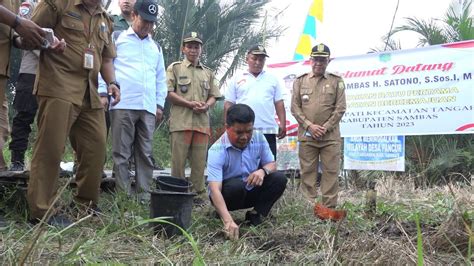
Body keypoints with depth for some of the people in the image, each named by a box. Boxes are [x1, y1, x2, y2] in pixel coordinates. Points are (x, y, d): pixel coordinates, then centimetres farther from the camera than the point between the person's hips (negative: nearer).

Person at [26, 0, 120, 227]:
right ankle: (41, 212, -2)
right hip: (58, 87, -6)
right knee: (50, 148, -8)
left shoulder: (105, 20, 22)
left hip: (90, 93, 7)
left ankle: (87, 204, 19)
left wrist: (112, 82, 9)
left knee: (96, 146, 5)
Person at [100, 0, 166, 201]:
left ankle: (144, 194, 9)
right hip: (123, 105, -4)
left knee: (145, 154, 4)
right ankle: (124, 195, 2)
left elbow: (161, 78, 22)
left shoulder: (156, 47, 21)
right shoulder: (117, 39, 8)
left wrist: (160, 104, 14)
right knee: (122, 153, -2)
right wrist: (103, 92, -7)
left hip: (148, 108, 4)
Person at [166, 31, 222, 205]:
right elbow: (168, 93, -1)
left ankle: (198, 194, 12)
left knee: (199, 161, 4)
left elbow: (213, 95, 18)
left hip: (202, 122, 3)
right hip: (181, 121, -3)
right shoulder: (175, 68, 8)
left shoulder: (208, 72, 20)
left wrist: (206, 105, -4)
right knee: (178, 160, -2)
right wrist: (189, 103, -11)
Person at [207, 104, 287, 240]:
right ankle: (221, 216, -7)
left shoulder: (258, 138, -13)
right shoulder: (217, 150, -29)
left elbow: (272, 164, -3)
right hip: (227, 194, -4)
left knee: (279, 179, -18)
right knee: (236, 185, -36)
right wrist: (228, 221, -52)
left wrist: (263, 171, -29)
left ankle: (255, 215, -6)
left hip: (251, 191, 4)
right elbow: (214, 189, -38)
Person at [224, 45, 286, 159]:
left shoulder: (272, 79, 13)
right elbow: (228, 104, 7)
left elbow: (279, 103, 11)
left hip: (268, 130, 1)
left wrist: (283, 124, 3)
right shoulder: (237, 79, 9)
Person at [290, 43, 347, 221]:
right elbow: (295, 107, 3)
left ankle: (329, 208, 8)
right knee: (307, 172, 4)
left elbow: (340, 108, 2)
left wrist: (326, 127, -8)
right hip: (306, 135, 1)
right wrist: (309, 126, -8)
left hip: (331, 136, 0)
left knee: (331, 172, 1)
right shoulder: (300, 81, 9)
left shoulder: (336, 81, 7)